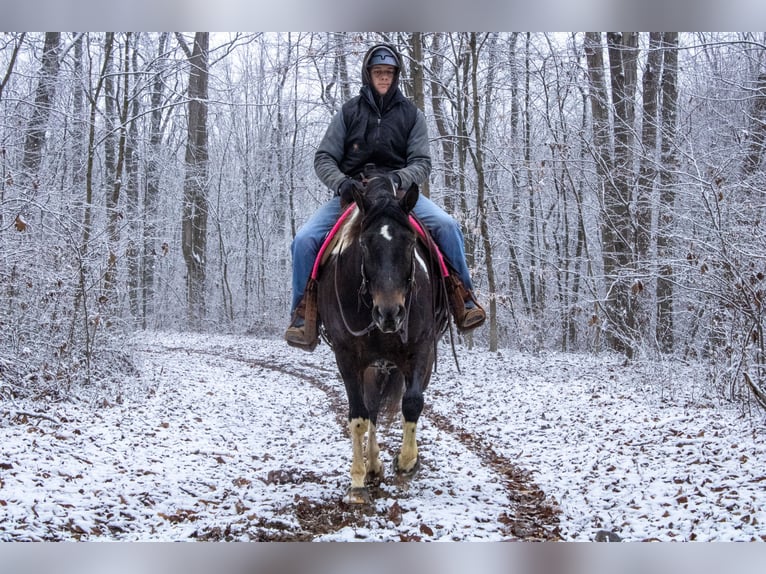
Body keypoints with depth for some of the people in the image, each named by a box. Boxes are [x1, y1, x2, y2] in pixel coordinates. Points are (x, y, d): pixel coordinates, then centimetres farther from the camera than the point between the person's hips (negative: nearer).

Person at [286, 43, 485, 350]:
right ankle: (304, 312, -6)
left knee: (446, 225, -25)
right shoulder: (349, 112, 6)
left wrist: (398, 178, -22)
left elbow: (422, 163, 1)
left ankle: (462, 296, -11)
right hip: (351, 191, 0)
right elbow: (324, 158, 4)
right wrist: (341, 183, -18)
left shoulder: (411, 115, 7)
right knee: (305, 239, -21)